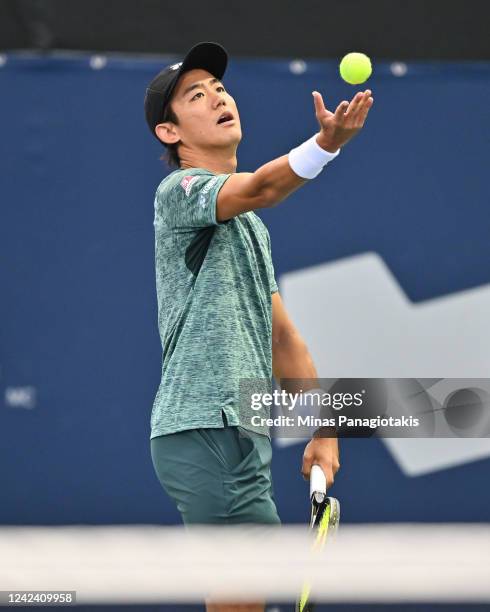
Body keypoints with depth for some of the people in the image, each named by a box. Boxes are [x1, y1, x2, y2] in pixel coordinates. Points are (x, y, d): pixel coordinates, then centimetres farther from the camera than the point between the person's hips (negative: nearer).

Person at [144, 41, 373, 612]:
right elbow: (262, 188, -28)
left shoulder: (250, 223, 22)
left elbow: (280, 335, 23)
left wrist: (323, 430, 17)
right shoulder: (179, 190, -6)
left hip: (241, 432, 9)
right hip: (205, 432, -9)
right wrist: (328, 141, -44)